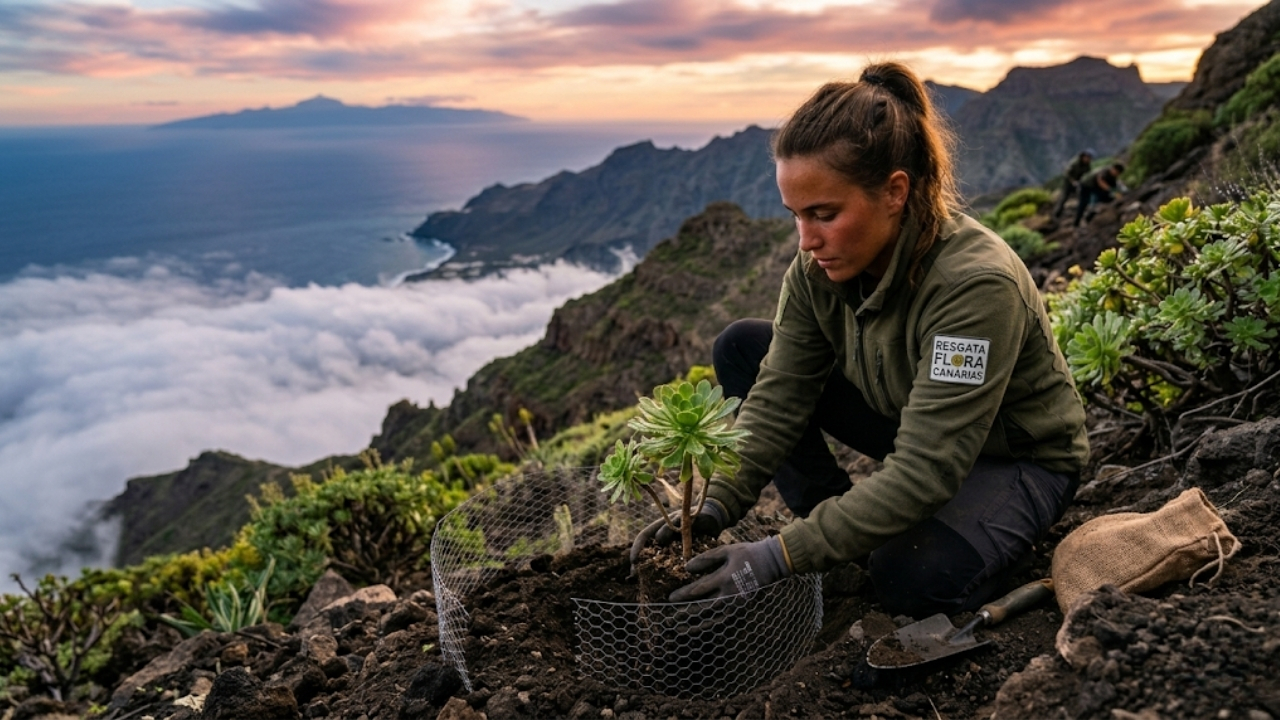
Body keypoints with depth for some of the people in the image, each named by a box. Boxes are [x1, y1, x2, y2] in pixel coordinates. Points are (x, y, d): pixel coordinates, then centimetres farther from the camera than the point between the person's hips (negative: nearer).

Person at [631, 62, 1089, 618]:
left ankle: (997, 530, 0)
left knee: (910, 580, -36)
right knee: (741, 347, -8)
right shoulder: (821, 265, -17)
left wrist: (784, 556, -42)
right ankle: (840, 530, -3)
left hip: (1018, 455, -6)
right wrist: (715, 507, -28)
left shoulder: (976, 282, -36)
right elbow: (777, 399, -15)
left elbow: (924, 472, -38)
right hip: (906, 422, 6)